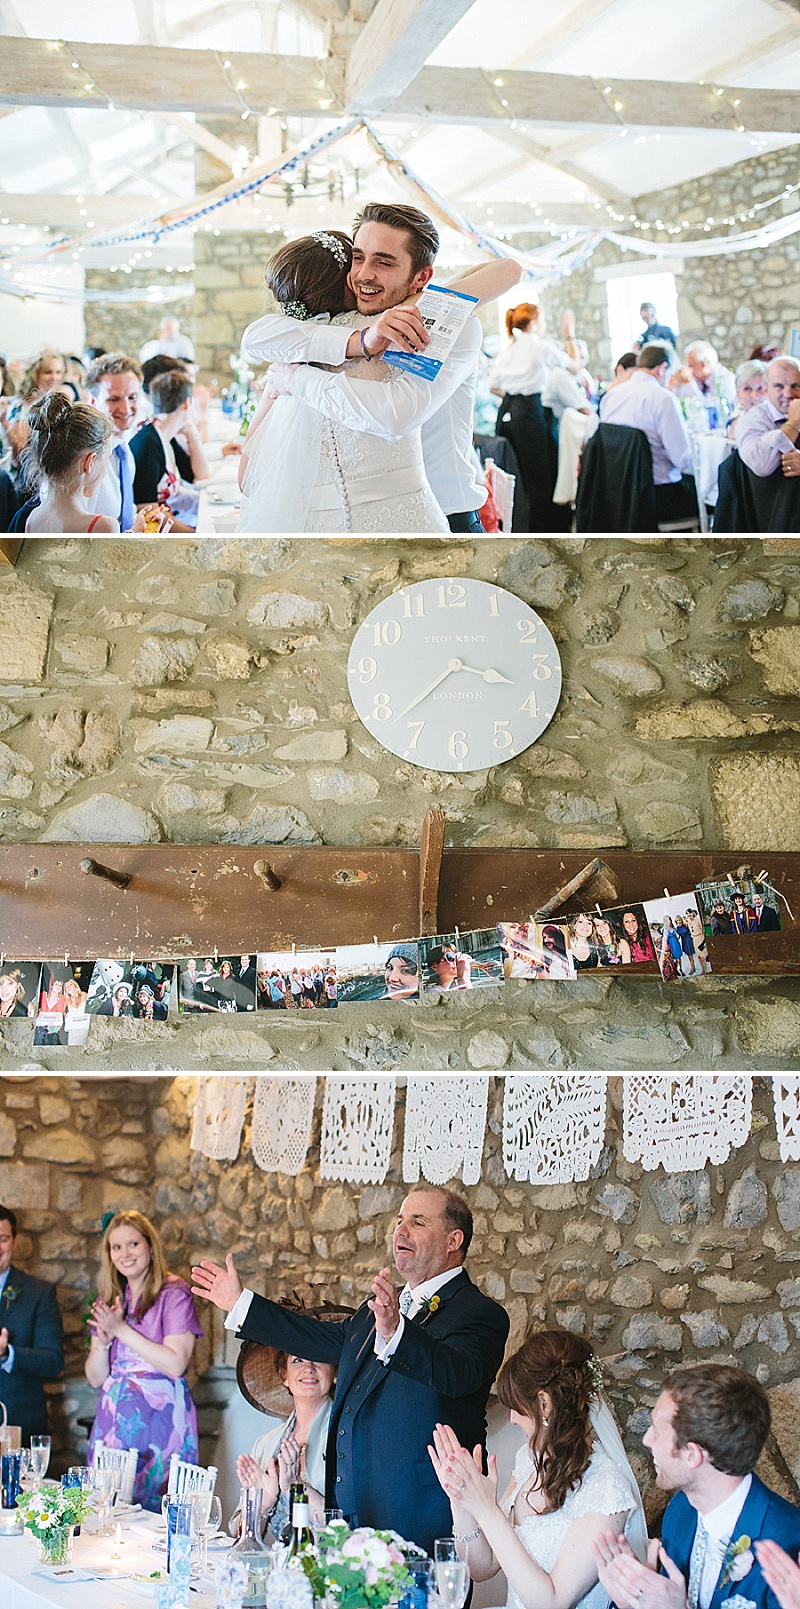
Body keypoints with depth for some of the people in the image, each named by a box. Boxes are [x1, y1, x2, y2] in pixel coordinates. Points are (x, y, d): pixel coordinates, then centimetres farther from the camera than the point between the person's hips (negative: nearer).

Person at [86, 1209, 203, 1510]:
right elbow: (95, 1378, 11)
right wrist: (104, 1341, -9)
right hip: (114, 1417, 5)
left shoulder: (174, 1293, -5)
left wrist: (121, 1329, -13)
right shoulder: (109, 1299, 12)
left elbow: (176, 1365, -15)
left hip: (158, 1417, -5)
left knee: (154, 1508, -6)